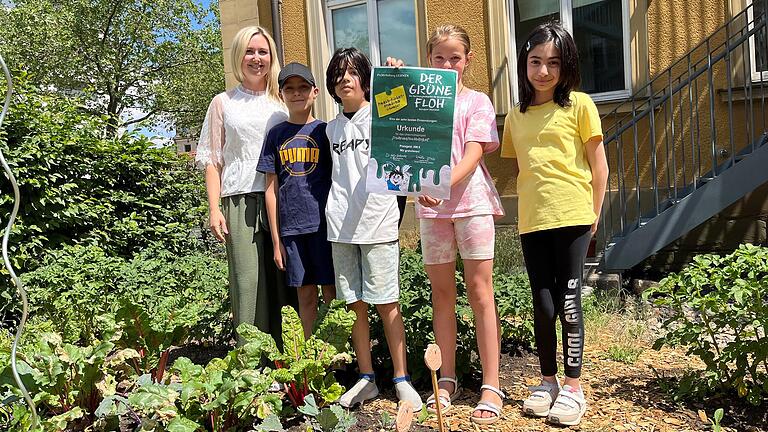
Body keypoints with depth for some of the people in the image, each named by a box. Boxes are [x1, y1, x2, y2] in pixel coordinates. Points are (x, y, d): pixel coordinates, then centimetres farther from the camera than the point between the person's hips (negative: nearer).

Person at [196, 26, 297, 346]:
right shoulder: (223, 103, 14)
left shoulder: (284, 102, 17)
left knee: (286, 280, 0)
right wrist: (214, 210, 0)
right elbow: (212, 160, 10)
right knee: (248, 281, -5)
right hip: (241, 200, -1)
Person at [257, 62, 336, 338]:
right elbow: (271, 189, 7)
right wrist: (276, 239, 4)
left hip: (324, 222, -1)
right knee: (305, 294, 10)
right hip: (291, 226, 2)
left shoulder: (324, 130, 4)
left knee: (332, 293, 4)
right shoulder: (276, 135, 8)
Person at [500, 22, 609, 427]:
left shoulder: (579, 105, 0)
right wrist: (533, 204, 7)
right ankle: (547, 381, 25)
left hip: (572, 218, -3)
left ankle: (573, 387, 16)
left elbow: (599, 166, 2)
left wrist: (593, 214, 1)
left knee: (568, 303, 2)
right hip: (531, 222, 3)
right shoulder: (516, 116, 13)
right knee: (543, 305, 8)